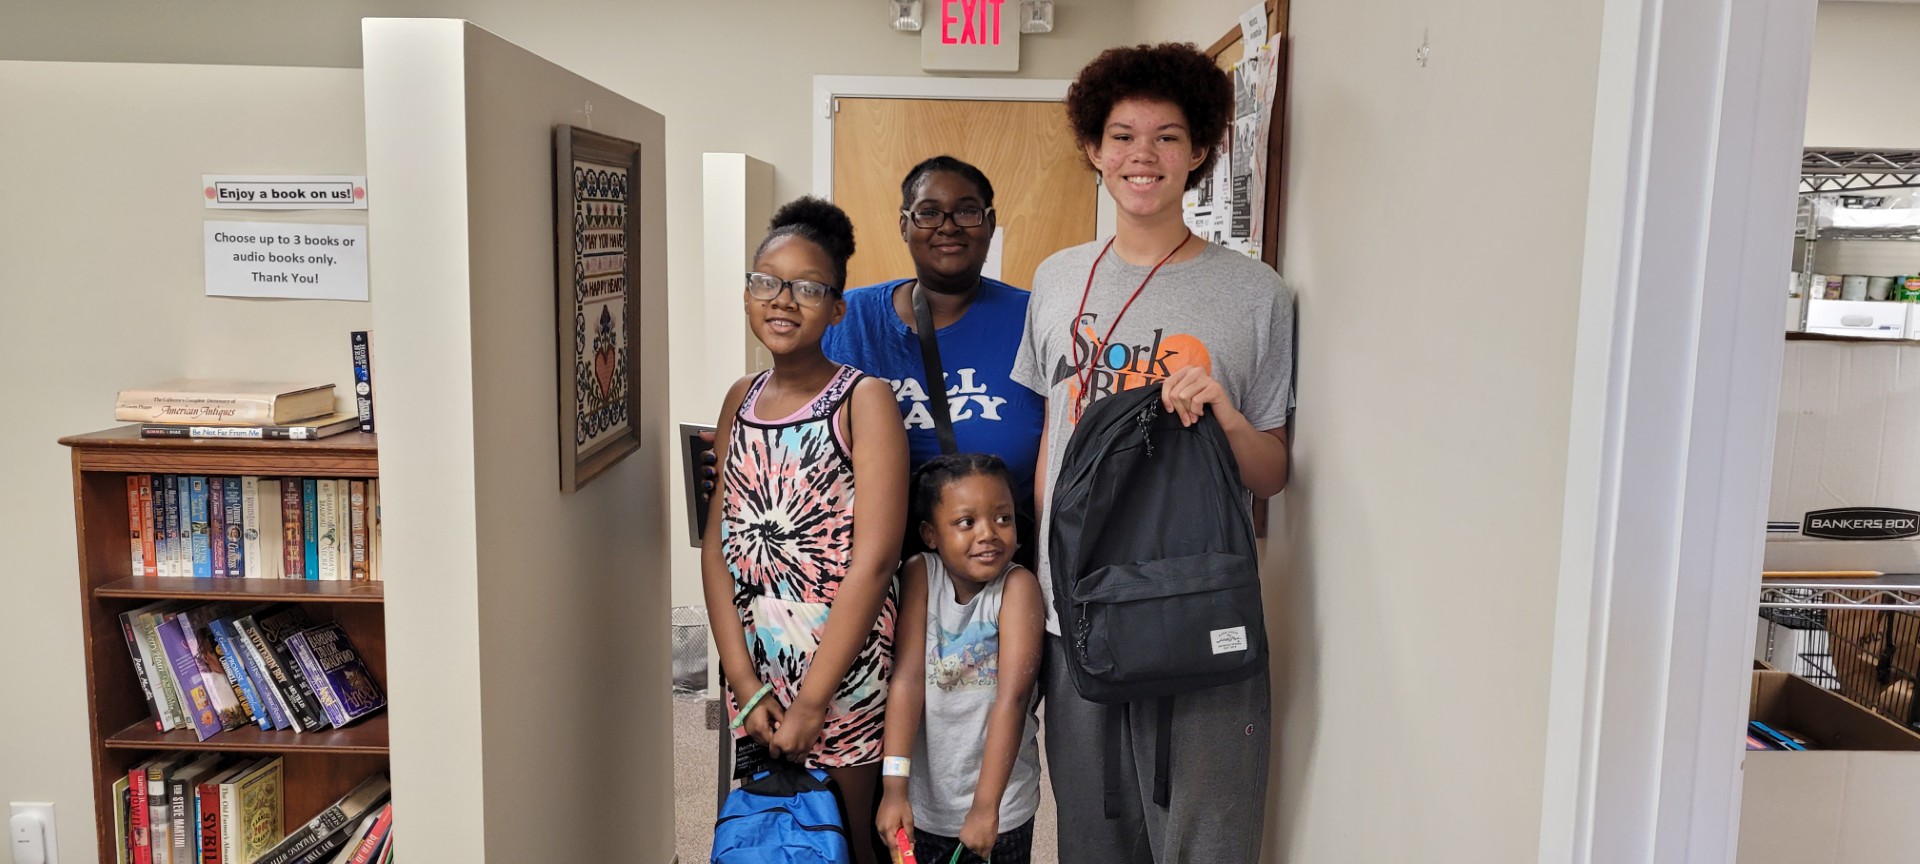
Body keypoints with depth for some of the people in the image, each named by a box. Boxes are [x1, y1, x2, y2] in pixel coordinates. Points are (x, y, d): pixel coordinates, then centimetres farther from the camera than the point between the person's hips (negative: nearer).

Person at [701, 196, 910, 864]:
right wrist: (744, 680, -6)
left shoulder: (864, 400, -11)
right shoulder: (741, 400, 6)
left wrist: (811, 703, -15)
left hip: (842, 670, -5)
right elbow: (718, 544, 4)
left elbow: (873, 559, -16)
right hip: (753, 666, 5)